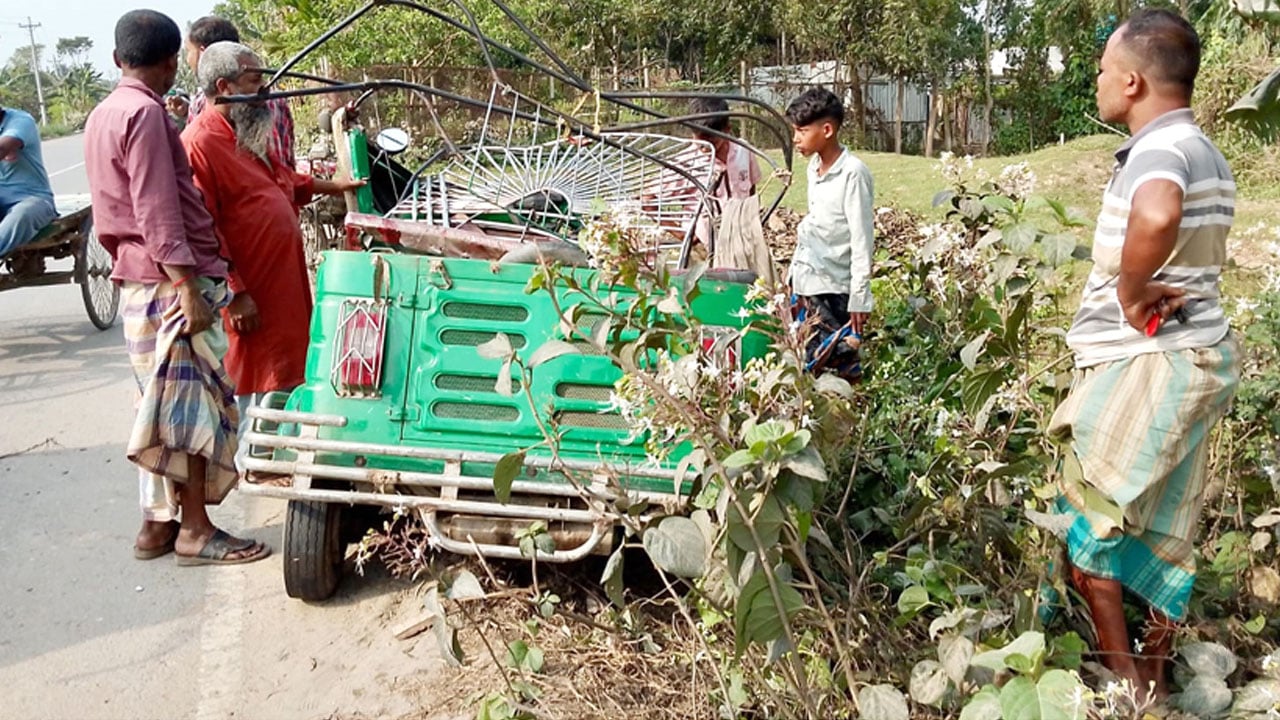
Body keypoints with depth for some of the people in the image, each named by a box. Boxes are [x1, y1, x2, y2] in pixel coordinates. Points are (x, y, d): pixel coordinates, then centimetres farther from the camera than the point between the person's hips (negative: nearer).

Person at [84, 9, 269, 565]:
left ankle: (157, 524, 19)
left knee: (166, 407, 14)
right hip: (169, 282, -10)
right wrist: (188, 287, -23)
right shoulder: (145, 113, -14)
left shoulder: (103, 114, 16)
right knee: (195, 404, -3)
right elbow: (158, 212, -21)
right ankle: (195, 531, 3)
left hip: (137, 282, 10)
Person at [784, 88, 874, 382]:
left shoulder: (853, 173, -16)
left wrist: (859, 297, -16)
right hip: (804, 283, 8)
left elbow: (862, 239, -16)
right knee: (804, 365, 13)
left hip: (834, 290, -8)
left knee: (841, 369, -3)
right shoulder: (814, 166, 9)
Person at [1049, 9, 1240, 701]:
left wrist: (1131, 294, -28)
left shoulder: (1161, 149, -20)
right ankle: (1155, 682, 31)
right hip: (1192, 357, 10)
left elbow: (1156, 218, -44)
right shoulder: (1202, 152, 13)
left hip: (1147, 364, -10)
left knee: (1087, 522, 4)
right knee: (1162, 529, 18)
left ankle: (1127, 682, 13)